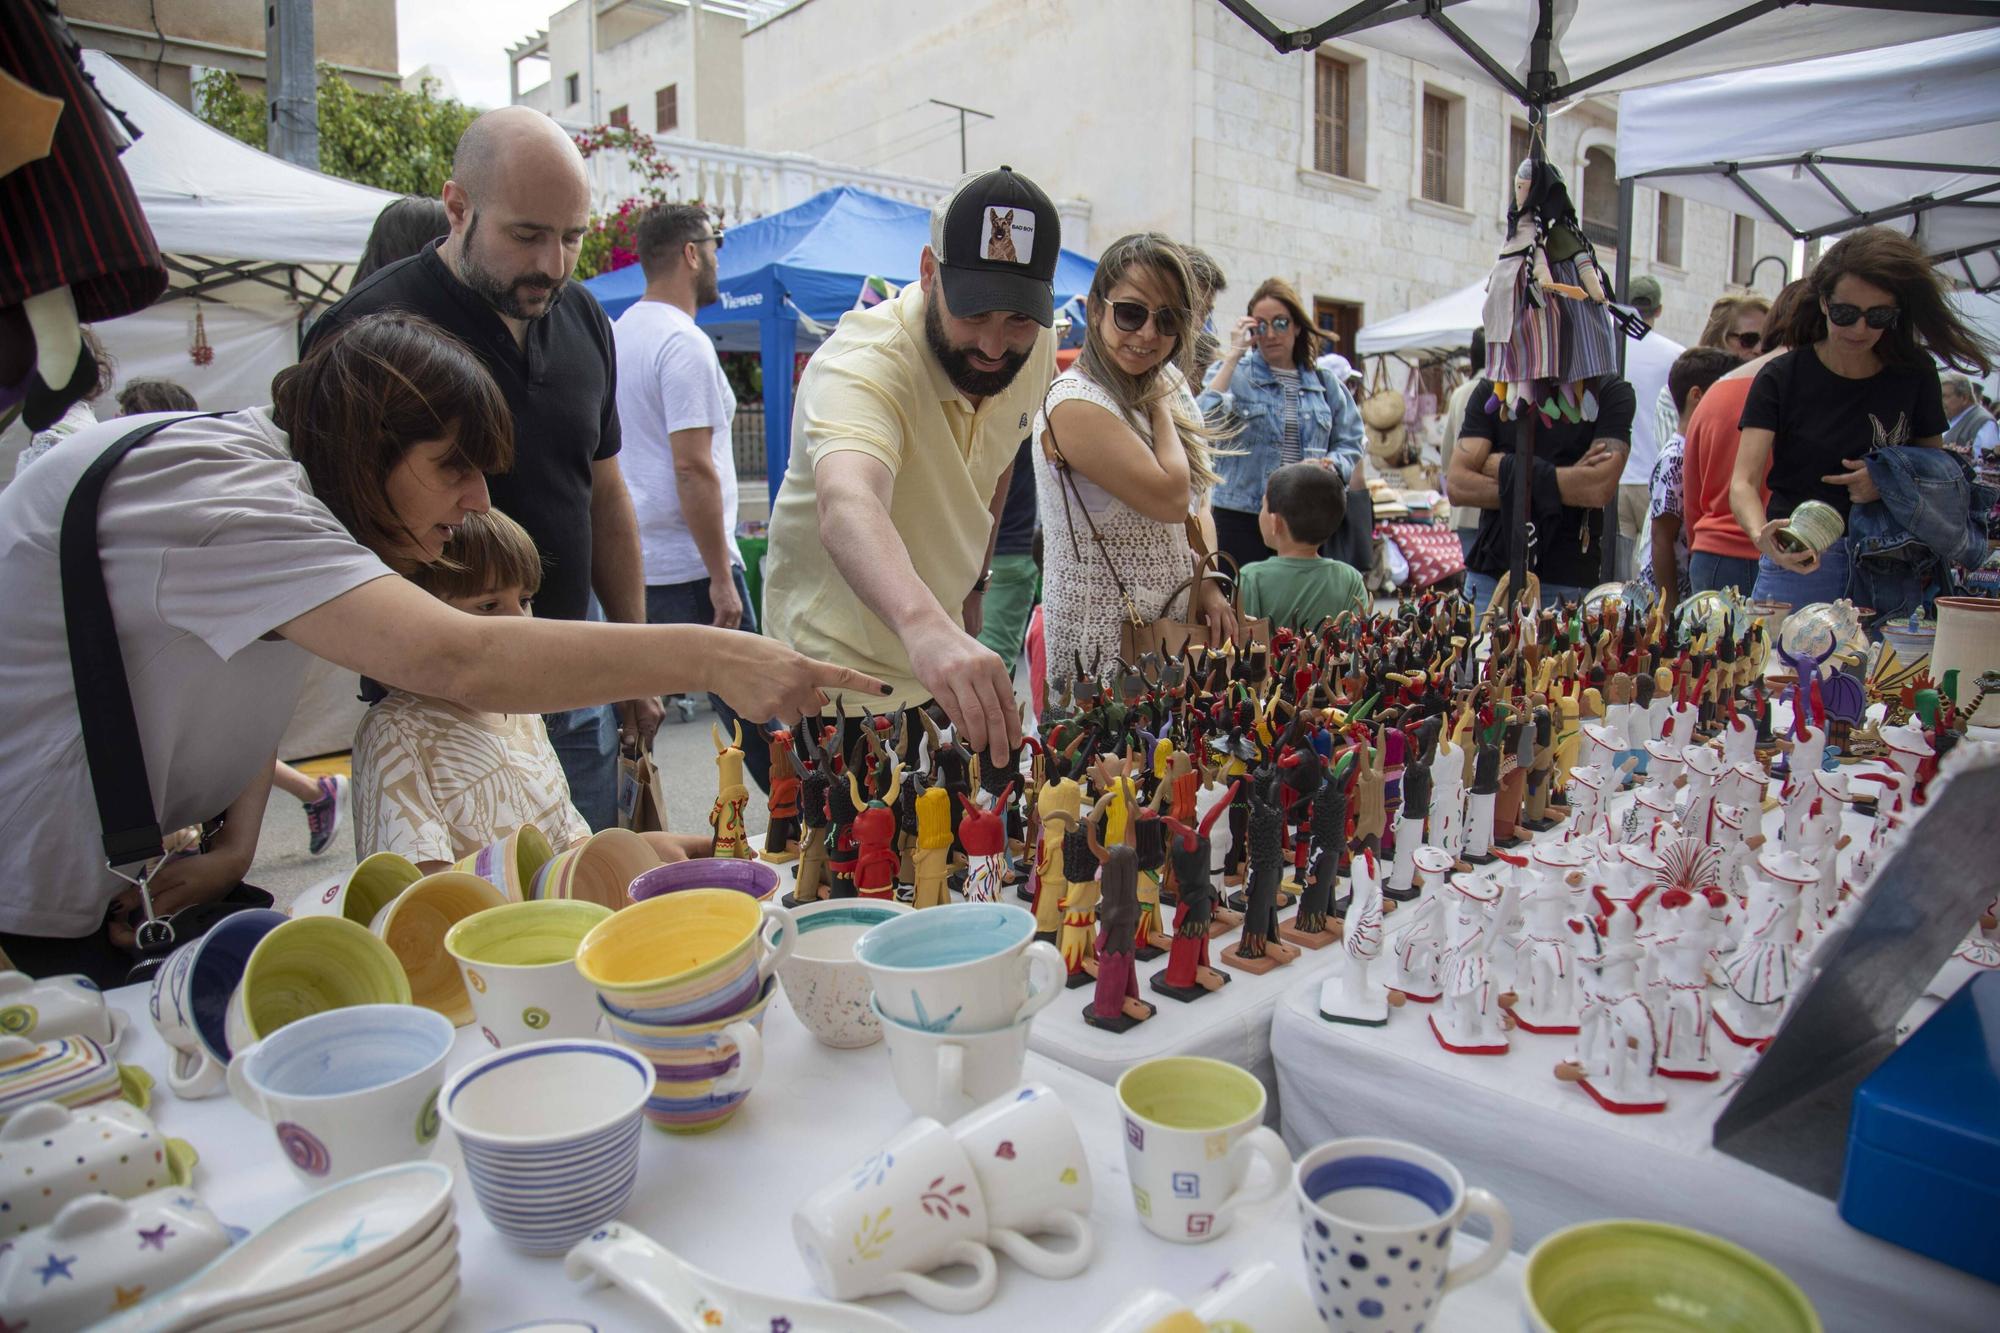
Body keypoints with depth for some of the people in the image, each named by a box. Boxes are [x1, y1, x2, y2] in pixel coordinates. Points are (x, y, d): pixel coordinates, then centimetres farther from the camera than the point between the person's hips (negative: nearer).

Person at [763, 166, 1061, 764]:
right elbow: (848, 506, -50)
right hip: (839, 671, -6)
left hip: (945, 664, 6)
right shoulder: (861, 364, -30)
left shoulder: (1034, 348, -7)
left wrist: (973, 581, 14)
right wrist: (926, 625, -68)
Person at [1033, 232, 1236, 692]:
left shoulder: (1167, 388, 8)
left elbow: (1198, 503, 13)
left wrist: (1209, 584, -3)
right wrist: (1160, 402, -11)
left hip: (1174, 632, 8)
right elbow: (1171, 499, -23)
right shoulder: (1075, 404, -18)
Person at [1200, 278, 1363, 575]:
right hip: (1241, 519, -3)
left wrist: (1330, 466, -9)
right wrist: (1233, 356, -12)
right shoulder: (1235, 374, 3)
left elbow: (1349, 444, 13)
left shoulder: (1323, 383, 13)